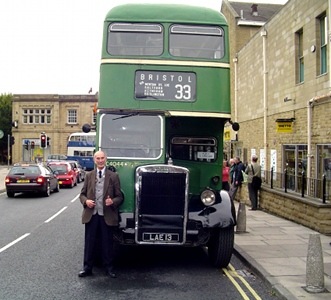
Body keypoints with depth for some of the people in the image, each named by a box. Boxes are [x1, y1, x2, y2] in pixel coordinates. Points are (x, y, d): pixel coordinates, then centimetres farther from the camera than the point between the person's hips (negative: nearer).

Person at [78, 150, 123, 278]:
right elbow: (82, 194, 12)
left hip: (107, 216, -1)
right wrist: (86, 201, -9)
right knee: (89, 243, 8)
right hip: (91, 215, 2)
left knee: (107, 243, 7)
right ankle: (87, 268, 19)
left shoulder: (113, 176, 2)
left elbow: (119, 197, 3)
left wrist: (112, 202, -17)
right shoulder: (89, 175, 8)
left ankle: (109, 268, 19)